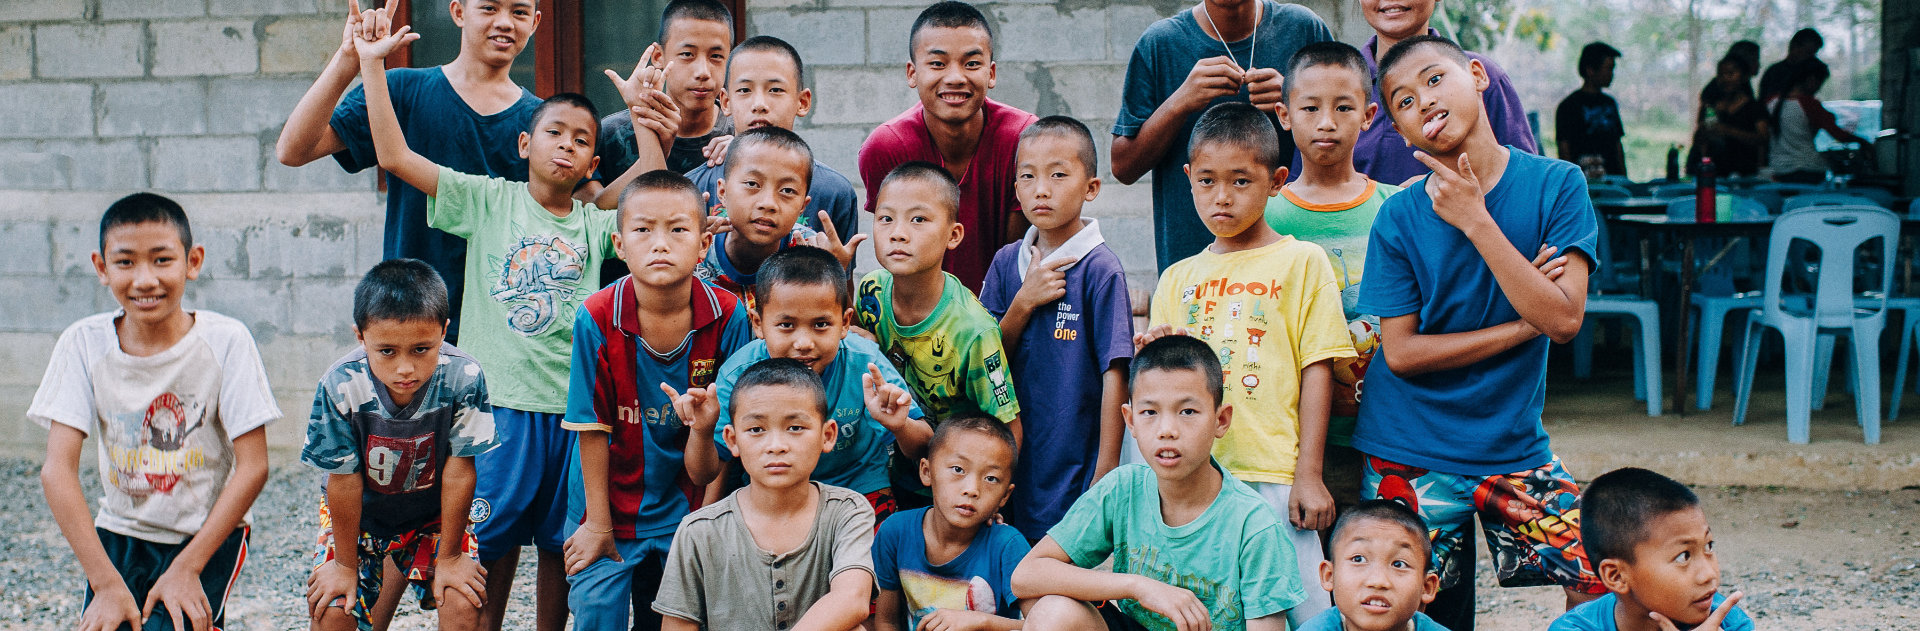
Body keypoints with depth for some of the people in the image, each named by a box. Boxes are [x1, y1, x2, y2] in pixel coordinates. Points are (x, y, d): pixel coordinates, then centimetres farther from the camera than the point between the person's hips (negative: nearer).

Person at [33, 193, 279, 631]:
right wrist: (106, 582, -18)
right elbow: (58, 470, -11)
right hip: (119, 535, 2)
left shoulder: (225, 341, -13)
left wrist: (187, 567, -15)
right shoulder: (84, 344, -8)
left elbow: (253, 467, -11)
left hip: (208, 534, -2)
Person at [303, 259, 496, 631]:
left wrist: (449, 558, -10)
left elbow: (458, 471, -19)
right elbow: (343, 479, -17)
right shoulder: (340, 387, -29)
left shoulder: (462, 380, -30)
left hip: (436, 513, 0)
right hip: (358, 514, 0)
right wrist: (345, 564, -7)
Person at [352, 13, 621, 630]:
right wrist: (371, 64, -7)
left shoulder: (596, 225, 8)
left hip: (573, 406, 3)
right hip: (500, 400, -2)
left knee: (563, 544, 11)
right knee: (494, 544, 4)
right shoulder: (489, 201, 1)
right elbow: (395, 155, -4)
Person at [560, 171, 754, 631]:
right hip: (612, 502, -1)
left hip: (686, 504, 1)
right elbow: (592, 427, -10)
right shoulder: (597, 319, -16)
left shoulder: (727, 317, -13)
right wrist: (597, 522, -6)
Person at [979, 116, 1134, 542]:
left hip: (1076, 467, -4)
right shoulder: (1007, 262, 7)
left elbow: (1115, 375, -11)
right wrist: (1025, 302, -10)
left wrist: (1106, 471, -13)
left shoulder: (1100, 269, -9)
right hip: (1013, 462, 5)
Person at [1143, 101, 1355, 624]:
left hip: (1275, 477, -3)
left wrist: (1308, 475, -6)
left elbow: (1317, 371, -1)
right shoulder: (1178, 278, 14)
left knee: (1302, 609, -5)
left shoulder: (1301, 262, 3)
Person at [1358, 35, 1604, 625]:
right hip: (1411, 454, 0)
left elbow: (1563, 318, -18)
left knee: (1609, 581, -4)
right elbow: (1401, 352, -11)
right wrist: (1523, 324, -12)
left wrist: (1475, 221, -20)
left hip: (1515, 444, 1)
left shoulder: (1555, 184, -7)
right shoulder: (1398, 218, -7)